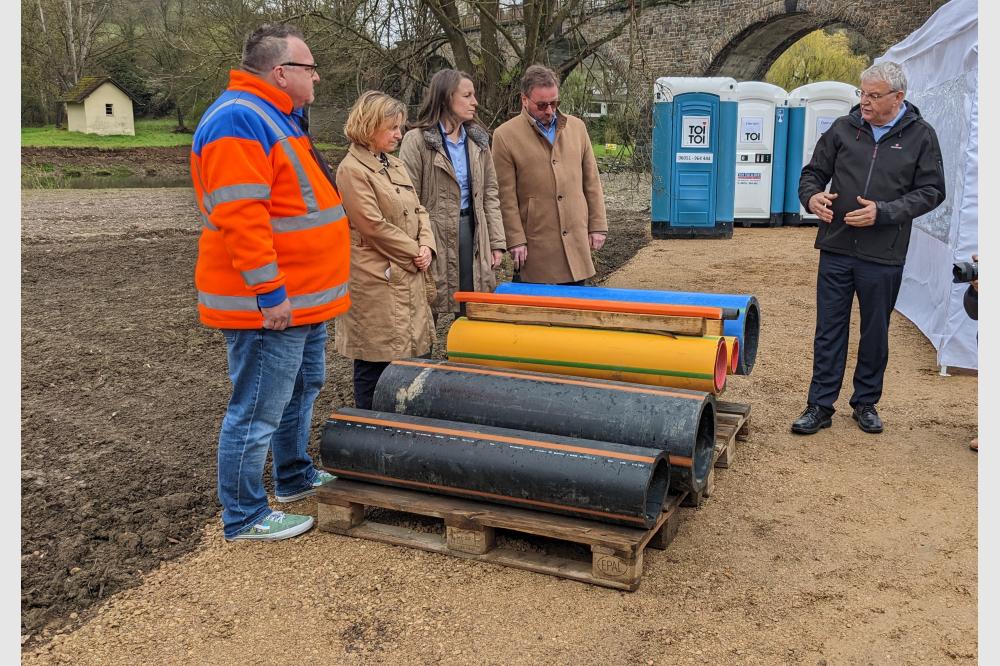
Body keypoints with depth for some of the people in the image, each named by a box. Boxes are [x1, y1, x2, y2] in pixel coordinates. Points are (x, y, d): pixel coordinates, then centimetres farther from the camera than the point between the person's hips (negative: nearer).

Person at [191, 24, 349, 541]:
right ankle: (244, 517, 14)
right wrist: (269, 294, -25)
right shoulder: (240, 121, -18)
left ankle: (295, 477, 42)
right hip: (270, 305, -11)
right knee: (258, 413, 0)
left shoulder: (279, 118, 16)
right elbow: (238, 217, -26)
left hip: (302, 299, 11)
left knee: (302, 388, 24)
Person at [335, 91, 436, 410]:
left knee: (415, 353, 11)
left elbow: (418, 210, 17)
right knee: (376, 360, -1)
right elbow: (375, 227, -17)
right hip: (376, 281, -8)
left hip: (409, 276, 9)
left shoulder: (395, 164, 15)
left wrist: (427, 246, -1)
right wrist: (414, 254, -9)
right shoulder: (352, 170, -11)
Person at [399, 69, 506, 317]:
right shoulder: (417, 140, -7)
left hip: (472, 230, 5)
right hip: (435, 233, -5)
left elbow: (490, 193, 11)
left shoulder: (477, 139, 10)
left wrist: (497, 242, 5)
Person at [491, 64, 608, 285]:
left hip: (577, 241, 4)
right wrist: (516, 241, -8)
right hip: (536, 247, -3)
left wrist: (598, 226, 9)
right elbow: (506, 196, -4)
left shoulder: (576, 127, 11)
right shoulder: (505, 136, -2)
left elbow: (592, 182, 14)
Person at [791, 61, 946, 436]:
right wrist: (811, 196, -12)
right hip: (836, 249, 1)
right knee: (829, 330, 5)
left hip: (884, 255, -1)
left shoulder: (920, 136, 2)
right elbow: (813, 172, 11)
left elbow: (931, 191, 0)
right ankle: (820, 405, 14)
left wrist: (883, 212, -14)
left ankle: (866, 402, 27)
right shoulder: (843, 128, 5)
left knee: (875, 332, 11)